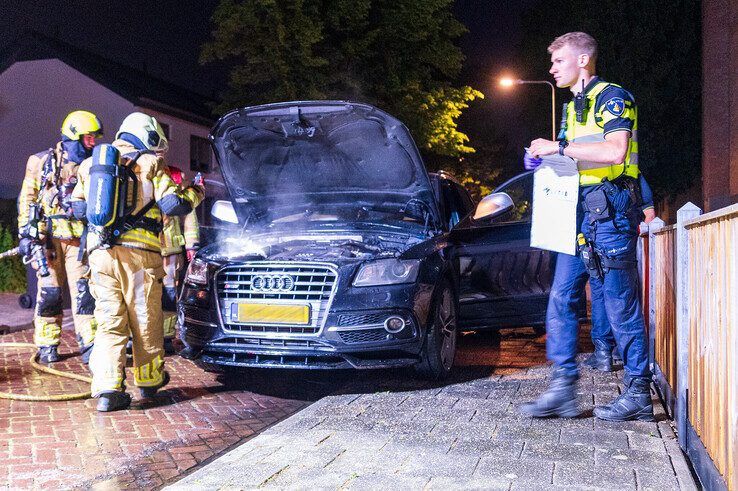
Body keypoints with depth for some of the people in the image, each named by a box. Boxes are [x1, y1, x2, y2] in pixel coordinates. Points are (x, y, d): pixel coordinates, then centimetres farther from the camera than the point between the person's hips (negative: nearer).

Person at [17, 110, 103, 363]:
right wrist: (25, 233, -3)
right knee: (49, 292, 2)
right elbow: (27, 199, 4)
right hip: (48, 238, -1)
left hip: (80, 239, 2)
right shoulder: (42, 162, 4)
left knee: (84, 291, -3)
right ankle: (47, 345, 12)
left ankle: (89, 344, -1)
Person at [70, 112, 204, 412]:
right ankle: (149, 380, 24)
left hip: (100, 254, 4)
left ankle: (107, 388, -5)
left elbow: (78, 208, 24)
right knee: (145, 321, 10)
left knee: (109, 322, 5)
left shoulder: (92, 165, 17)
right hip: (139, 254, -4)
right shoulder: (149, 165, 1)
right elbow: (173, 206, -6)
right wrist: (194, 193, 13)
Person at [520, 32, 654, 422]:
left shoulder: (612, 97, -4)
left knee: (620, 303, -4)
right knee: (561, 298, 2)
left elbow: (615, 151, -20)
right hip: (578, 210, 9)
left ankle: (638, 394, 5)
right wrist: (547, 158, 12)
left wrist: (560, 147, -16)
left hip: (609, 208, -9)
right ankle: (563, 389, 5)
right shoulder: (573, 107, 24)